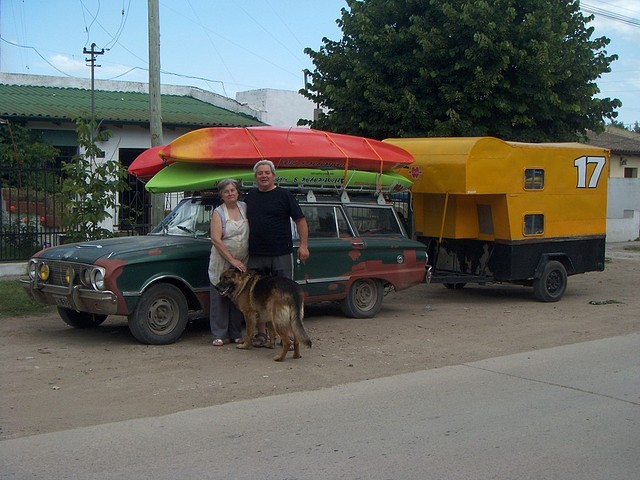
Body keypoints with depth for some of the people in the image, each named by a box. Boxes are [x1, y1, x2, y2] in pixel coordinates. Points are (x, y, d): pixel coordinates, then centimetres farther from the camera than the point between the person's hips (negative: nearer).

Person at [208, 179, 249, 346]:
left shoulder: (245, 207, 4)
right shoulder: (218, 213, -6)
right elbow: (216, 239, -14)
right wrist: (232, 260, -19)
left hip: (243, 262, 3)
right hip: (221, 261, -3)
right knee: (220, 298, 0)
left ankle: (236, 334, 18)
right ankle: (219, 335, 7)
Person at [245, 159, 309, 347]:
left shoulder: (284, 195, -2)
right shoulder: (250, 196, 11)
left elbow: (300, 220, -2)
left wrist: (303, 245, -11)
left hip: (281, 254, -4)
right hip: (256, 256, 4)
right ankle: (261, 333, 16)